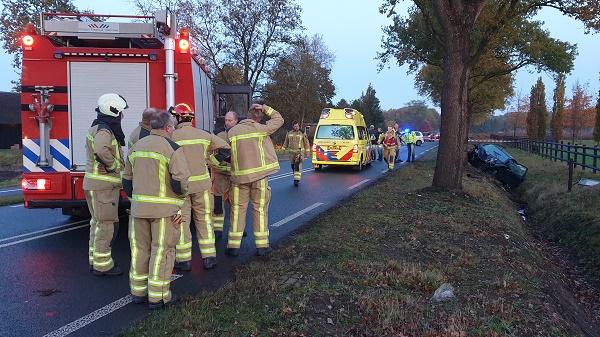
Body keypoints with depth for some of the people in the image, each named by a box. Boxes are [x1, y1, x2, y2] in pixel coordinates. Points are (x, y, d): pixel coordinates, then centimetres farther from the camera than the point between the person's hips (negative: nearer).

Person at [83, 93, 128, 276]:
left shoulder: (101, 128, 16)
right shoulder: (103, 130, -17)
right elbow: (101, 151, -37)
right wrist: (115, 165, -22)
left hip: (97, 183, 11)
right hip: (103, 184, -11)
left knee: (98, 222, 17)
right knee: (107, 224, -4)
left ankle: (95, 260, 27)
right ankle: (102, 265, 3)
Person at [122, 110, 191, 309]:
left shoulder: (136, 146, 11)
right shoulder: (173, 148, -10)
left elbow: (127, 180, 16)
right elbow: (180, 181, -19)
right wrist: (182, 193, 1)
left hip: (138, 208, 6)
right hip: (164, 209, -6)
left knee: (140, 248, 15)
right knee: (162, 250, 3)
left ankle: (139, 291, 26)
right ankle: (158, 296, 9)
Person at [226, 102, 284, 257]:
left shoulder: (232, 132, 5)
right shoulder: (260, 129, -3)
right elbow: (279, 119, 8)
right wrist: (265, 108, 13)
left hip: (240, 176, 2)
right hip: (259, 175, -2)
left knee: (238, 209, 9)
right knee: (260, 209, 7)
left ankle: (233, 245, 10)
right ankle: (262, 245, 11)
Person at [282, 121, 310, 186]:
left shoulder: (302, 134, -3)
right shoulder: (289, 133, 6)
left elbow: (306, 143, 2)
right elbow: (286, 142, 16)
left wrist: (307, 152, 1)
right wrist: (283, 150, 13)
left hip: (300, 152, -4)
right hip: (292, 153, 4)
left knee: (298, 166, -17)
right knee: (293, 166, 11)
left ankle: (296, 180, -20)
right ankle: (297, 177, 31)